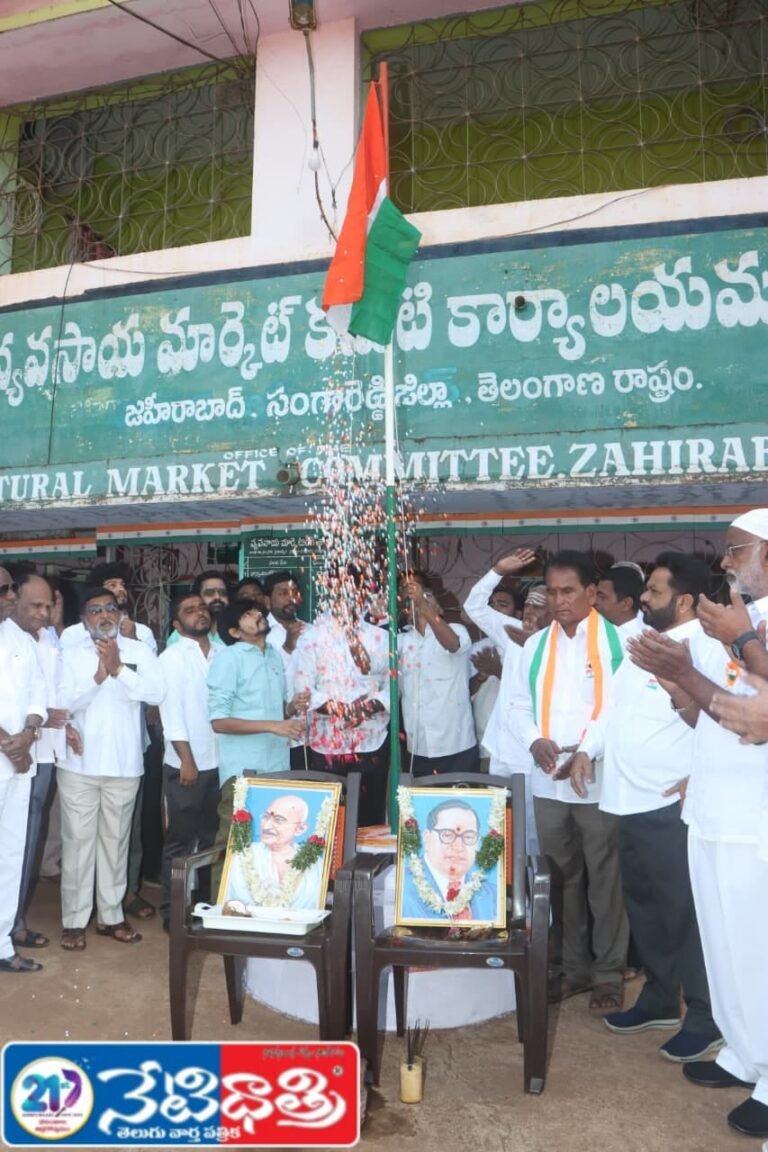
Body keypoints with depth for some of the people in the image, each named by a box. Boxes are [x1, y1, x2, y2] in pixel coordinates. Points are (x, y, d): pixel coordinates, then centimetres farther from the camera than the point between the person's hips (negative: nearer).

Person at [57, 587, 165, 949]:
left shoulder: (139, 651, 1)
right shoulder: (71, 654, 2)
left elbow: (156, 693, -12)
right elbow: (63, 702, -7)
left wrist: (118, 669, -19)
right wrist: (98, 676, -19)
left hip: (124, 764, 1)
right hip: (80, 763, 0)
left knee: (116, 839, 12)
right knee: (78, 840, 5)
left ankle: (111, 915, 24)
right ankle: (74, 919, 18)